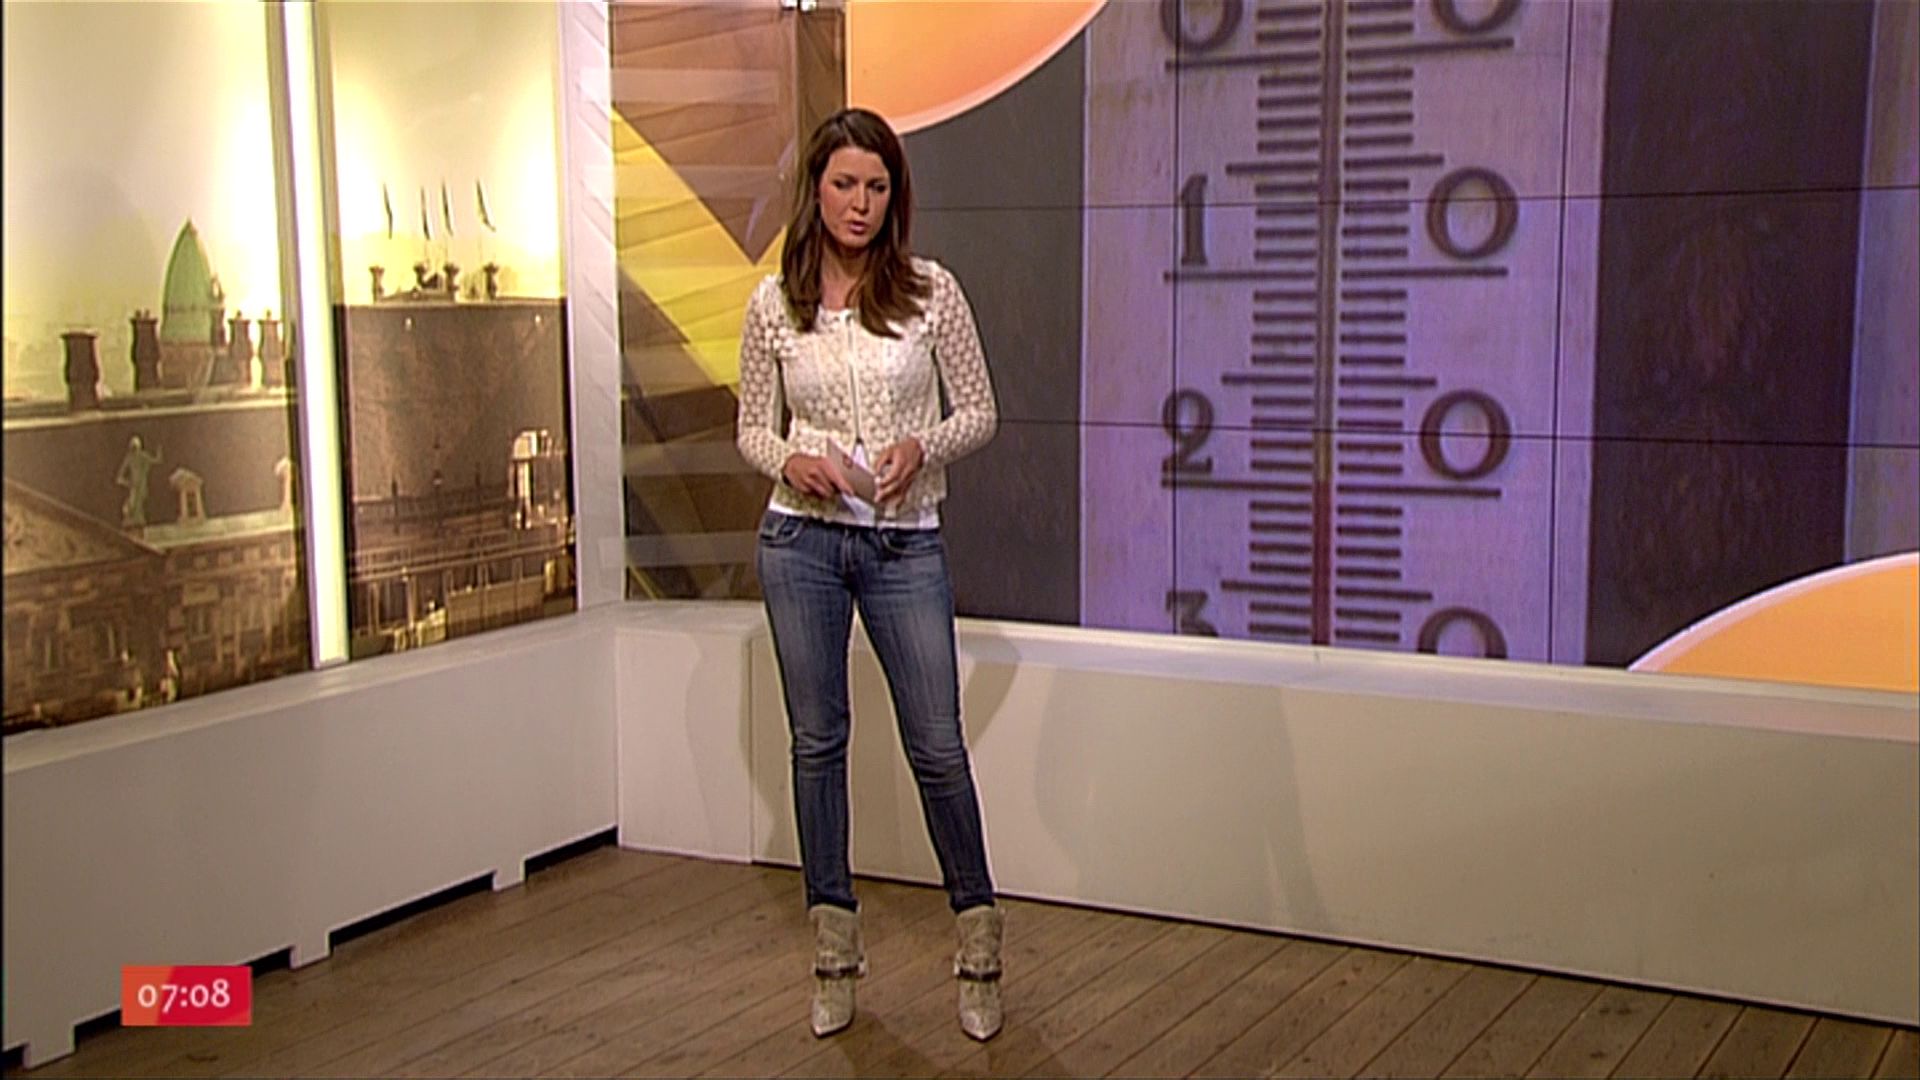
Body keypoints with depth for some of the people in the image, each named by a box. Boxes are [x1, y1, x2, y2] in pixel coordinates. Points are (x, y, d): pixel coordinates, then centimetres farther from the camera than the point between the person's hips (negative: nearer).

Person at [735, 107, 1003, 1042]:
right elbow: (752, 428, 8)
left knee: (937, 747, 1)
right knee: (817, 743, 8)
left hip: (905, 544, -1)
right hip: (801, 539, 1)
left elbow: (979, 413, 3)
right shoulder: (773, 303, 1)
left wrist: (921, 447, -17)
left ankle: (978, 936, 19)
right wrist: (793, 460, -14)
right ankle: (835, 945, 21)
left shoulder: (930, 291, -2)